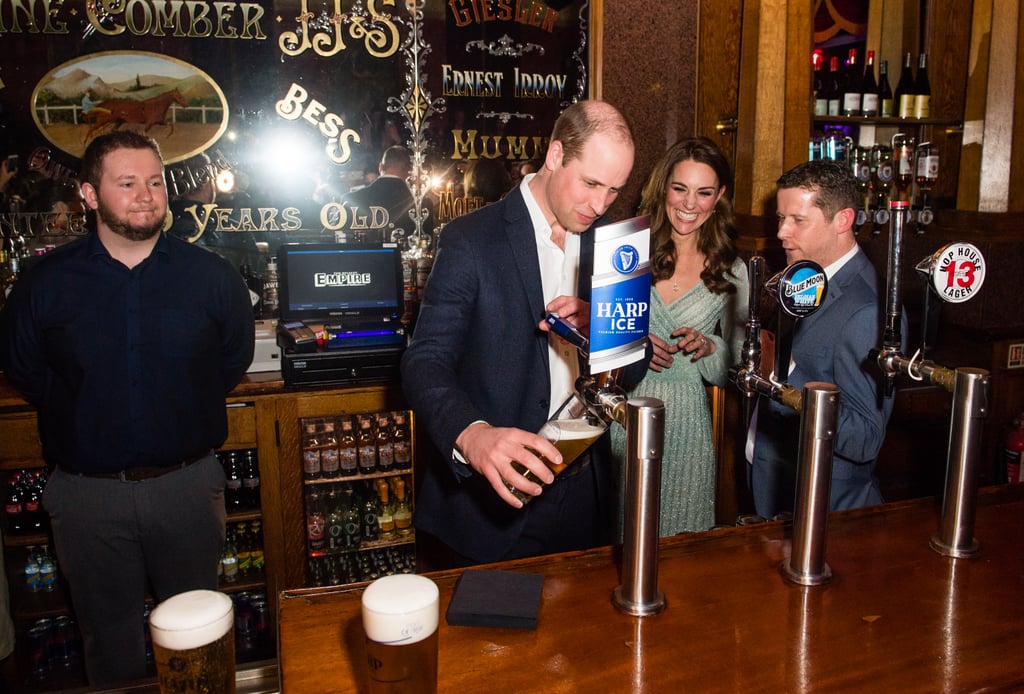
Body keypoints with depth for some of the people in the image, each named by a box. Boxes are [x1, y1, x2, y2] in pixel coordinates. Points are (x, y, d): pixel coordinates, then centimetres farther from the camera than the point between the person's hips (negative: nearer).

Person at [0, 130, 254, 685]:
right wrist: (80, 416, 7)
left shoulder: (212, 277, -4)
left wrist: (186, 409, 7)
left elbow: (236, 356, 10)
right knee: (108, 634, 17)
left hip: (188, 484, 0)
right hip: (87, 489, 1)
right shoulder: (45, 283, -4)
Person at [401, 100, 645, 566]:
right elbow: (425, 363, -19)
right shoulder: (471, 239, -12)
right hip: (495, 493, -4)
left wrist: (595, 323, -18)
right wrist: (472, 435, -39)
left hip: (583, 493, 5)